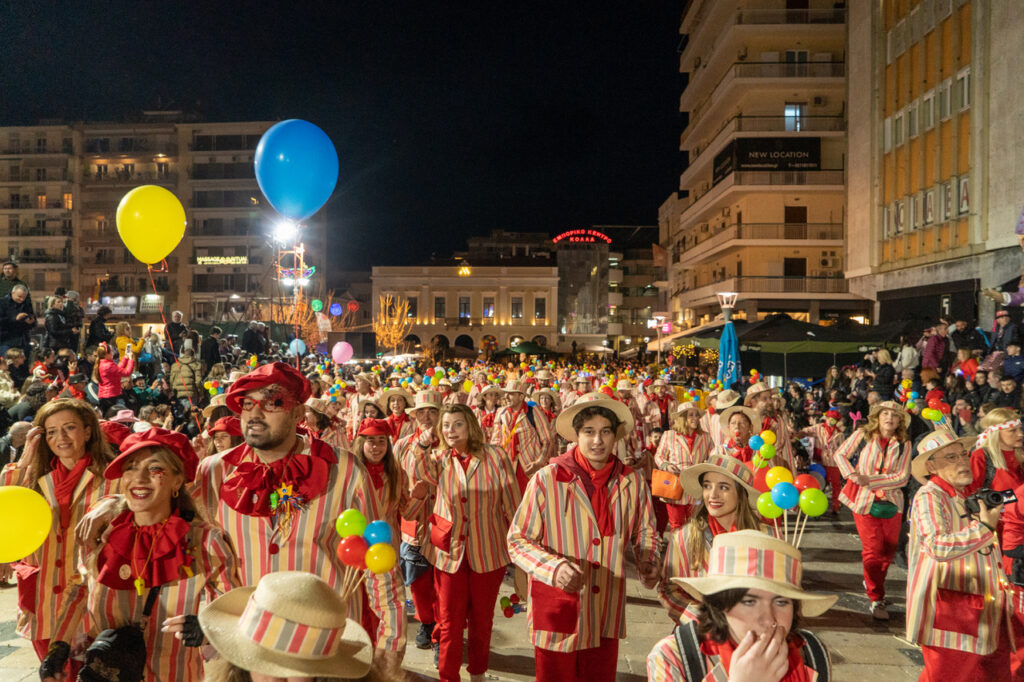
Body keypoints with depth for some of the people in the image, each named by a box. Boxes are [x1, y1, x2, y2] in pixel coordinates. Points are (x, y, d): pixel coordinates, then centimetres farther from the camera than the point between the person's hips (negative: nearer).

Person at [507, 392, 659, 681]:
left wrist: (648, 563, -6)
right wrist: (554, 567, -25)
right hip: (558, 614, -3)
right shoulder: (547, 480, -15)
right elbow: (518, 540, -9)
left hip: (606, 619, 3)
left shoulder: (632, 483, -3)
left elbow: (644, 532, 14)